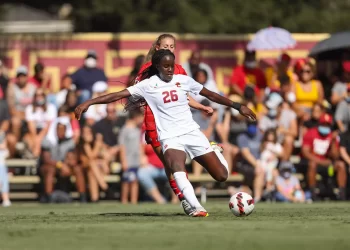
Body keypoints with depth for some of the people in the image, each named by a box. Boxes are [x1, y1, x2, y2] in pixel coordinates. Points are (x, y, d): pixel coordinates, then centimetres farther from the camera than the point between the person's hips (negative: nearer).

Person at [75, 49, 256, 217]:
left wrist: (238, 107, 14)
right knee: (177, 168, -37)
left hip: (192, 132, 3)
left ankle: (215, 152, 36)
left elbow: (211, 95, 13)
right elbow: (117, 95, -10)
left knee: (222, 176, 0)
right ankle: (197, 208, -44)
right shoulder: (148, 85, -4)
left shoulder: (183, 80, 3)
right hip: (170, 137, -3)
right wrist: (88, 103, -18)